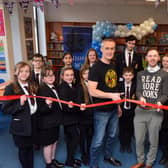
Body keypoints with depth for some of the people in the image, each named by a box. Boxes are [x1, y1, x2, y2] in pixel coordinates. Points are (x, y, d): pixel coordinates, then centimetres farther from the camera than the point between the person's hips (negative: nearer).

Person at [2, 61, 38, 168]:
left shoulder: (33, 86, 5)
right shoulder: (11, 88, -13)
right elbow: (5, 109, -15)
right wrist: (20, 104, -26)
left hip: (33, 122, 5)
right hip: (20, 125, -5)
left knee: (30, 147, 19)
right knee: (23, 149, 12)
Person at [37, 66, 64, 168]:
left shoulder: (55, 88, 5)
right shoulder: (42, 90, -20)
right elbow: (40, 110, -25)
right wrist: (47, 105, -42)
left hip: (55, 121, 8)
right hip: (47, 122, -8)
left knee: (54, 141, 19)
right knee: (48, 143, 7)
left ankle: (53, 160, 37)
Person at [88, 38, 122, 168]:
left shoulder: (113, 66, 8)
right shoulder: (96, 68, -16)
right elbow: (92, 91, -21)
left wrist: (118, 105, 17)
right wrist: (111, 96, -29)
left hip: (113, 109, 7)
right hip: (101, 111, -7)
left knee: (111, 136, 22)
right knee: (98, 140, 4)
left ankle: (108, 156, 44)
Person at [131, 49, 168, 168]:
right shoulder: (140, 74, 13)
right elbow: (138, 91, 6)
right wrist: (141, 97, -16)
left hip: (156, 112, -2)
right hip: (140, 111, 3)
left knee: (153, 141, 8)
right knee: (139, 140, 9)